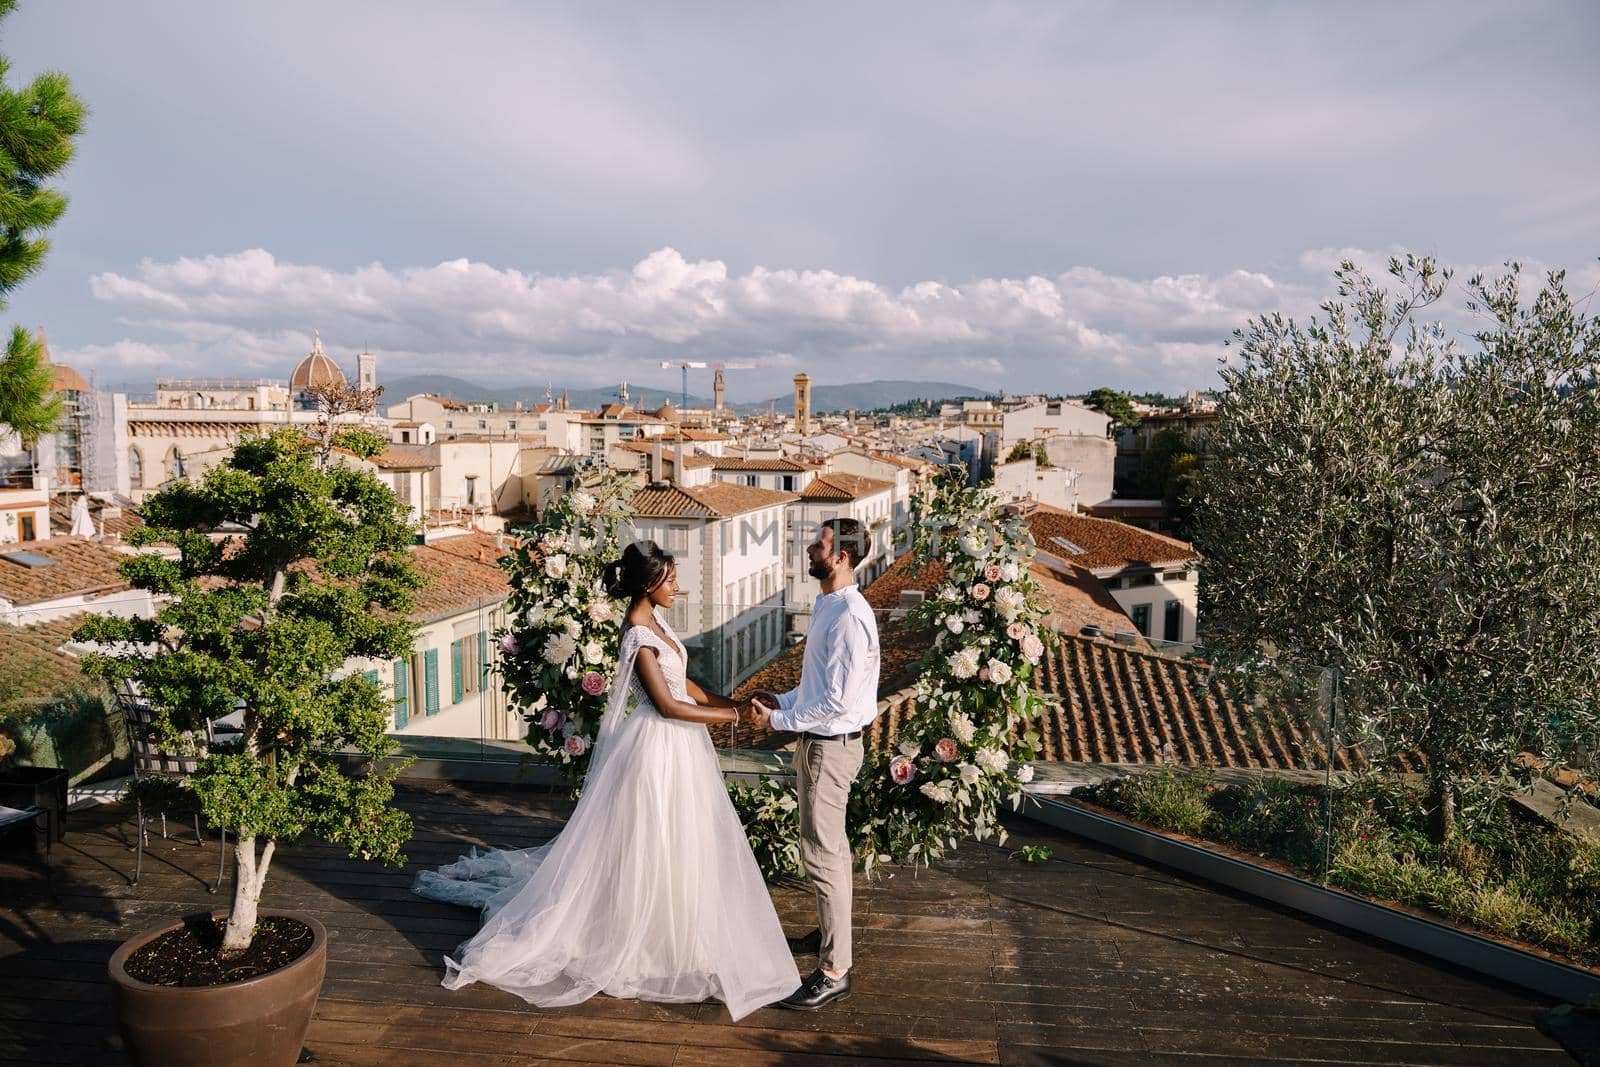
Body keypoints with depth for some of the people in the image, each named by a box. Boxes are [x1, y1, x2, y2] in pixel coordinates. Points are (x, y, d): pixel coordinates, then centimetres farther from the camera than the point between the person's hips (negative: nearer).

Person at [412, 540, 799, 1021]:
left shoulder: (653, 619, 5)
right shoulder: (639, 635, -23)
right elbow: (667, 704, -23)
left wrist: (728, 702, 2)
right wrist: (729, 716, -18)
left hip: (674, 744, 9)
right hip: (656, 747, -9)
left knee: (668, 845, 19)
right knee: (644, 847, 3)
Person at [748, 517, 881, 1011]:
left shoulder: (849, 617, -24)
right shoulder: (828, 605, 8)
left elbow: (838, 701, -26)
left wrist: (778, 720, -18)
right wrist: (782, 700, 6)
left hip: (830, 746, -10)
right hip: (819, 741, 10)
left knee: (823, 854, -3)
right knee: (831, 846, 23)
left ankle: (834, 972, 8)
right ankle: (831, 931, 41)